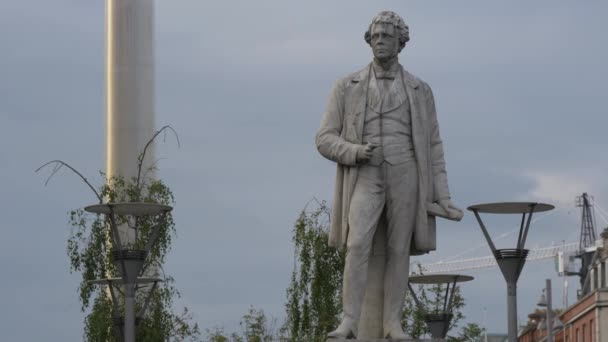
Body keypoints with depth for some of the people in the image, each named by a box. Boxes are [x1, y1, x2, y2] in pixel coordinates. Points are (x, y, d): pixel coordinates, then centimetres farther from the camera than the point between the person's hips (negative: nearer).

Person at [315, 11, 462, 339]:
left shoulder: (420, 91, 9)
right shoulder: (347, 87, 6)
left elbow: (432, 148, 9)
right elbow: (325, 140, 3)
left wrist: (442, 198, 1)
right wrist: (356, 152, -18)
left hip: (405, 177, 1)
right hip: (366, 178, -1)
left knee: (398, 251, -2)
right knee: (358, 244, -20)